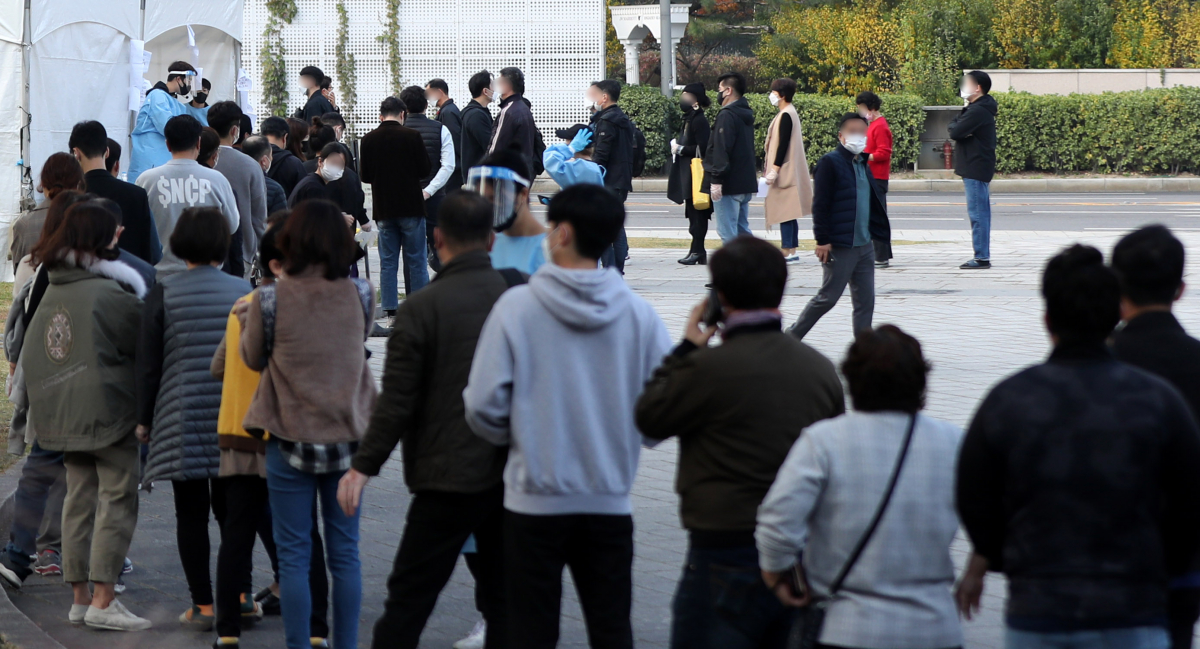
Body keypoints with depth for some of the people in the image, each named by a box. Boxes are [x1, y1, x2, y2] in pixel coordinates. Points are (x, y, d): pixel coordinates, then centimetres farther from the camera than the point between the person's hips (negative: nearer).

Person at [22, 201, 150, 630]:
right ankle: (103, 600, -9)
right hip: (108, 410, -8)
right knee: (118, 499, -4)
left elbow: (30, 356, 15)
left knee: (79, 499, 12)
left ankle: (80, 596, 15)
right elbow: (147, 342, -7)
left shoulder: (52, 293, 9)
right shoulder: (108, 292, -14)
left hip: (65, 413, 8)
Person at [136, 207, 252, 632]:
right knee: (229, 508, 14)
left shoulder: (163, 295, -5)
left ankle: (203, 605, 4)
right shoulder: (243, 292, 0)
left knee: (191, 513, 4)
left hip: (182, 419, -2)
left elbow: (148, 364, -2)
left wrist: (144, 419, 8)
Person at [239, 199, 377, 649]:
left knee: (294, 556, 5)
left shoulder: (270, 300, -12)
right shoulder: (360, 296, -6)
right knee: (345, 553, 11)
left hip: (290, 442, -2)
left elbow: (253, 358, 4)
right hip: (348, 439, 2)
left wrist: (247, 316, 22)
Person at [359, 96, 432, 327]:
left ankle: (391, 313, 3)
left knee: (387, 262, 6)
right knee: (416, 260, 4)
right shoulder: (412, 136, -9)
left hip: (383, 208, 2)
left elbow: (364, 176, 4)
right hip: (411, 206, -2)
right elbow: (425, 169, -7)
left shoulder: (368, 140, -1)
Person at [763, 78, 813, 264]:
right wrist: (773, 170, 20)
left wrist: (774, 170, -20)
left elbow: (783, 144, -20)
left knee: (784, 210, -10)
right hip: (788, 170, 10)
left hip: (784, 171, -10)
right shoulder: (789, 113, 15)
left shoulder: (786, 115, -15)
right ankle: (792, 250, 12)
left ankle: (787, 251, -11)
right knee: (789, 213, 10)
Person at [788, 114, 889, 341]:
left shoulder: (863, 164, 13)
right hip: (840, 246, -7)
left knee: (865, 301, 6)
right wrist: (822, 239, -18)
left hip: (865, 245, 7)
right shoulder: (830, 162, -10)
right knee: (828, 297, -1)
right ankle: (792, 337, 14)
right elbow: (820, 204, -14)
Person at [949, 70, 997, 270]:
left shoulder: (978, 111, -16)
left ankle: (982, 257, -10)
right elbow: (955, 129, 15)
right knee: (981, 213, 11)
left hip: (975, 169, -11)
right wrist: (957, 125, -6)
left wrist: (955, 125, 0)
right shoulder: (979, 109, 18)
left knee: (977, 214, -9)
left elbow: (955, 132, -20)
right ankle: (982, 256, 15)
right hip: (978, 169, 11)